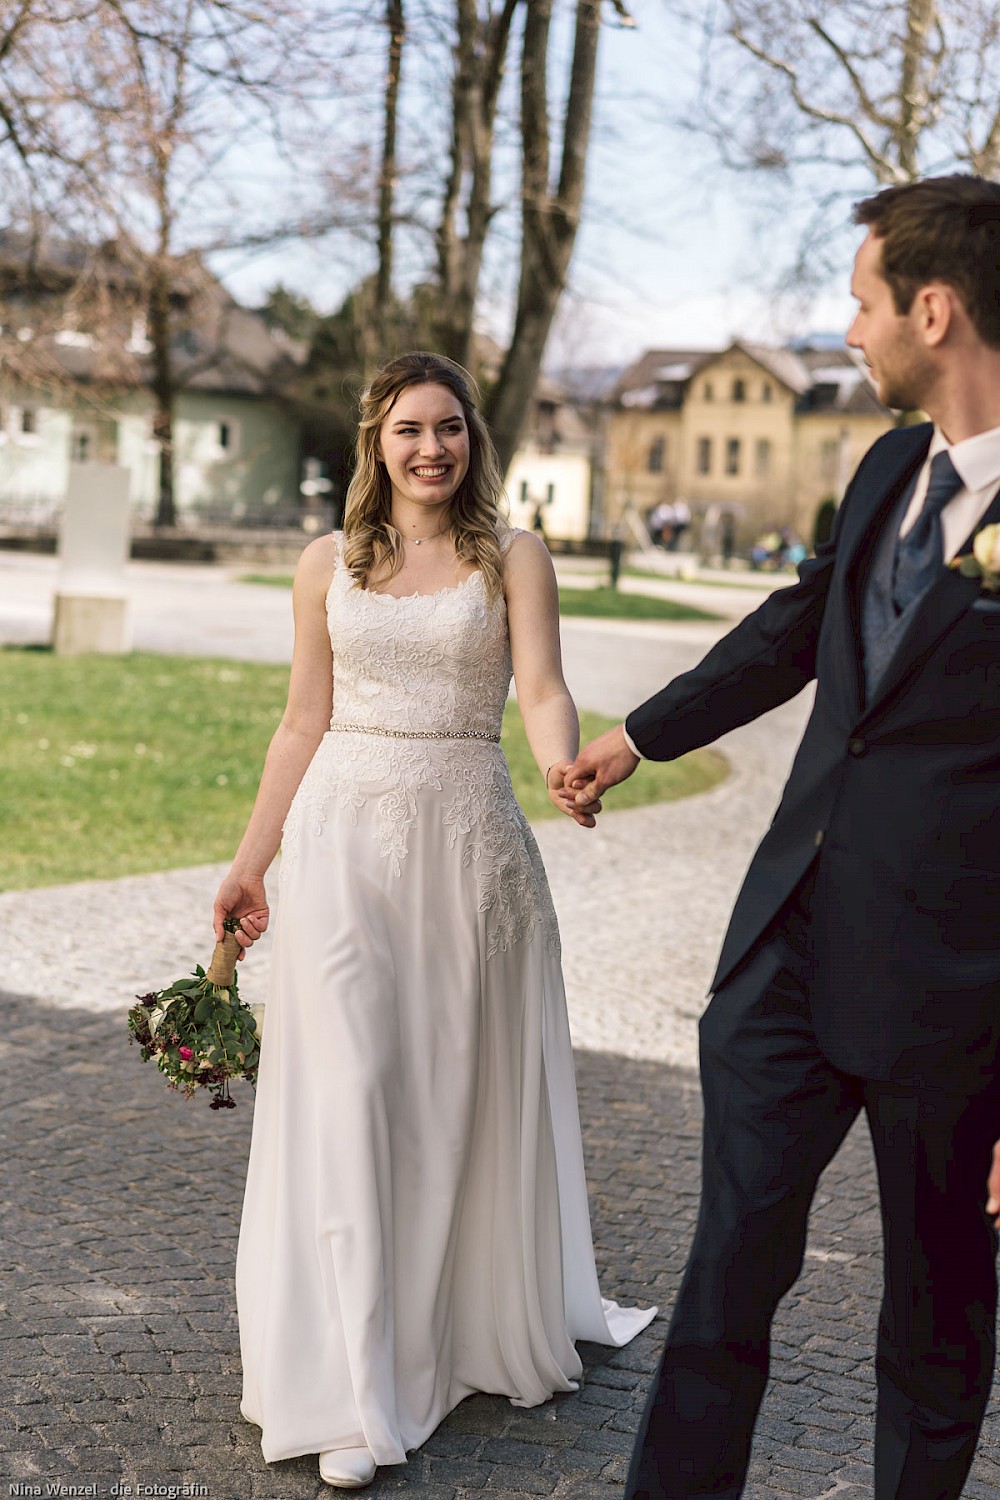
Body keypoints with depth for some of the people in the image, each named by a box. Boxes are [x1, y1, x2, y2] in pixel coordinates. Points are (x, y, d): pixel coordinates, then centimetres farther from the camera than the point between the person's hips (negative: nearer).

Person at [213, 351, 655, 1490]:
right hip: (345, 839, 1)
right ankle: (357, 1394, 5)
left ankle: (486, 1332, 30)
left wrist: (562, 767, -32)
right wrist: (251, 861, 8)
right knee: (349, 1098, -2)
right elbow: (303, 724, 10)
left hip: (467, 841, 0)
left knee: (467, 1090, 8)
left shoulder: (513, 559, 3)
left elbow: (542, 688, -10)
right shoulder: (330, 565, 8)